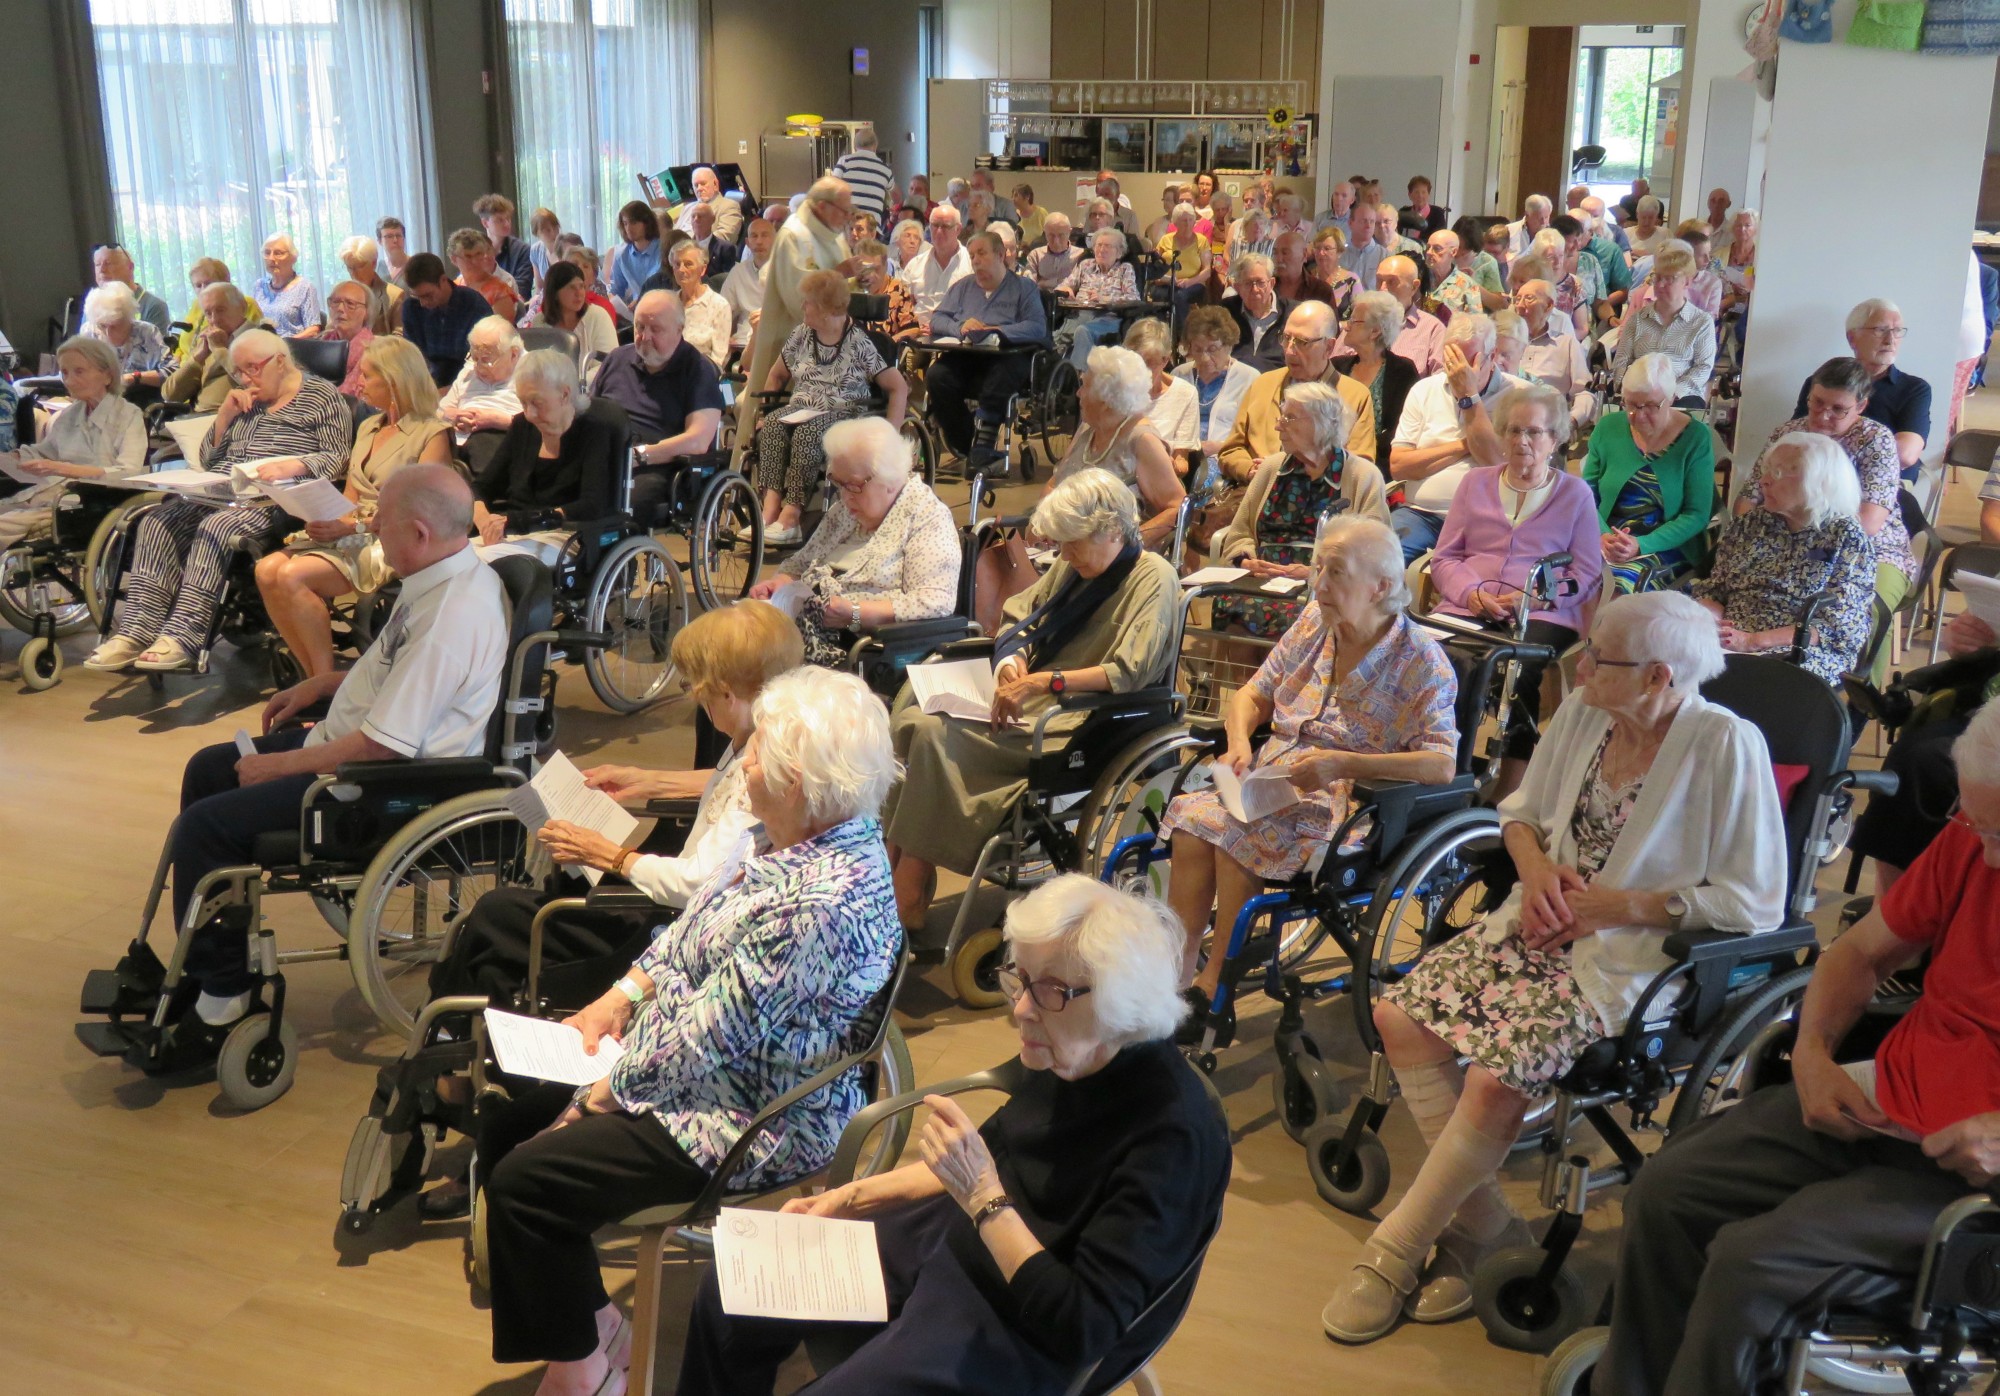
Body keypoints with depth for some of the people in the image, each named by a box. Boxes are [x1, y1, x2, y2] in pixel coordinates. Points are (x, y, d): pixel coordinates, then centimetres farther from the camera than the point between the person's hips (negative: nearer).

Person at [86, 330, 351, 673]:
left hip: (275, 502, -7)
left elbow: (338, 458, -5)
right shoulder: (247, 401, 27)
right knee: (156, 524, -18)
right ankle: (136, 631, -25)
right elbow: (208, 460, 25)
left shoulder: (322, 396, 7)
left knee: (216, 528, -34)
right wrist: (225, 415, 10)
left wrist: (293, 465, -23)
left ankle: (182, 638, -38)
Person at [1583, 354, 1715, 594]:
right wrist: (1603, 536, -15)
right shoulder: (1608, 428, 6)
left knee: (1616, 586, -34)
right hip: (1605, 544, 3)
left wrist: (1642, 545, -20)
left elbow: (1697, 515, -6)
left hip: (1665, 547, -3)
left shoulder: (1695, 438, -3)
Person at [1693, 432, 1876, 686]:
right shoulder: (1750, 524, 15)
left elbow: (1835, 626, -9)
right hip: (1728, 643, 4)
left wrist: (1754, 641, -20)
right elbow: (1712, 591, 14)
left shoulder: (1848, 538, 1)